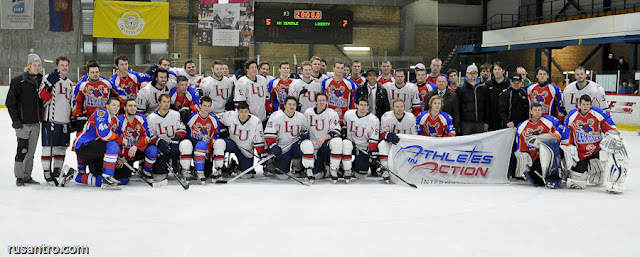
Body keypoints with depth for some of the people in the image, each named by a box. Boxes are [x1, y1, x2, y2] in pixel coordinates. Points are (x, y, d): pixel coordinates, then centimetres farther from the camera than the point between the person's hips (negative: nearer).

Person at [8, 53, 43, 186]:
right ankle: (19, 177, 6)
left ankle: (27, 176, 19)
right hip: (23, 122, -5)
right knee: (22, 149, -4)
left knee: (31, 150, 10)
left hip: (36, 122, 5)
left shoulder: (41, 80, 10)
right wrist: (16, 120, -12)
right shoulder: (18, 80, -6)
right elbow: (10, 102, -7)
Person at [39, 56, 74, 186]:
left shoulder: (69, 83, 20)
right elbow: (44, 96, -15)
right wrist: (50, 83, -29)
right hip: (50, 119, -7)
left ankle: (57, 172, 22)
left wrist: (72, 120, 20)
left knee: (61, 147, 11)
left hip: (65, 121, 7)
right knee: (48, 147, -6)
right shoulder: (49, 78, -3)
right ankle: (47, 174, 0)